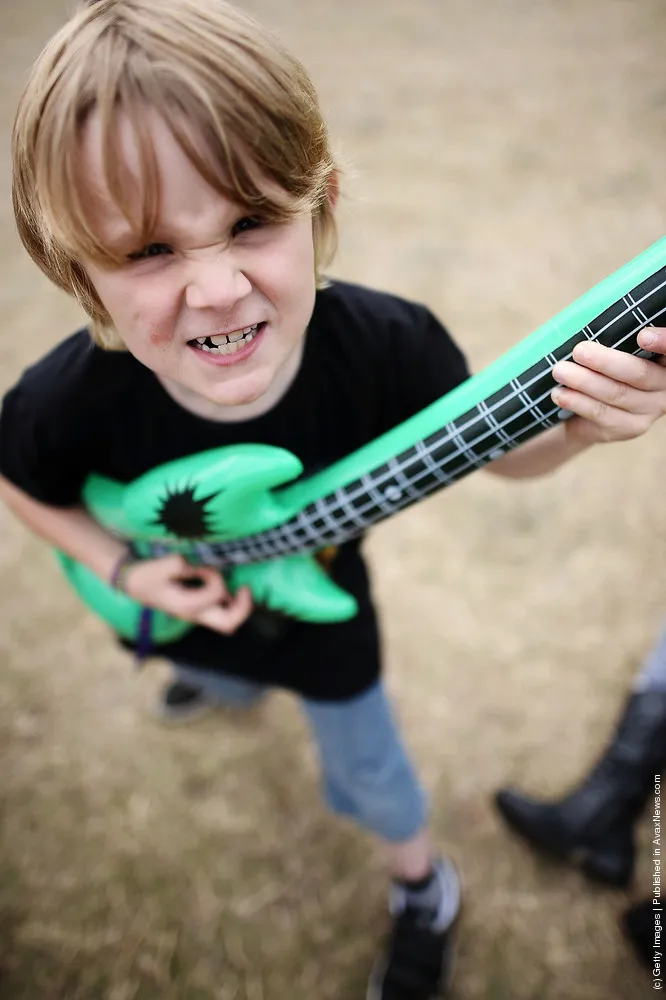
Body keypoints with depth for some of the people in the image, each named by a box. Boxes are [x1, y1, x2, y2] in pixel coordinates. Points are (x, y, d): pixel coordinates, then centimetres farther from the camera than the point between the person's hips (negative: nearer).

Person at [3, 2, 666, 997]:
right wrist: (122, 568, -20)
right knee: (218, 671, 37)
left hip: (324, 613, -1)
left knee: (364, 767, 21)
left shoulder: (386, 348, -37)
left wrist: (583, 421, -40)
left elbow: (499, 451, -18)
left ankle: (424, 886, 56)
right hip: (188, 607, 2)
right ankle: (221, 681, 79)